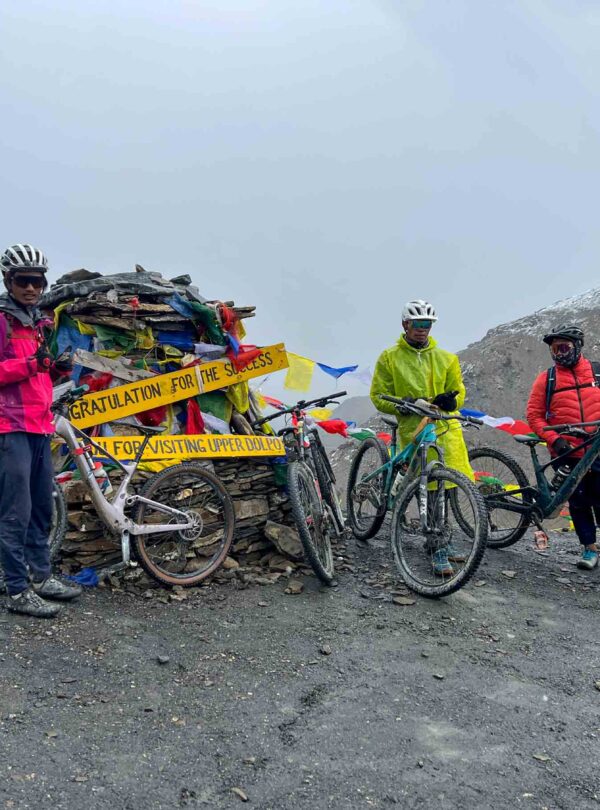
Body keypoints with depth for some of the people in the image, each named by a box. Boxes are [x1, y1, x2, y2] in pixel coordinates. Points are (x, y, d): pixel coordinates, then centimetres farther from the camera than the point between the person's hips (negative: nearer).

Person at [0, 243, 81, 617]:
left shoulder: (39, 323, 20)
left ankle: (41, 575, 24)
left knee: (43, 508, 13)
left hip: (40, 427, 8)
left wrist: (59, 369, 8)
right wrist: (30, 364, -24)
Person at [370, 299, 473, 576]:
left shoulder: (446, 358, 13)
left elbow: (458, 392, 14)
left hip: (446, 426, 3)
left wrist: (449, 400, -10)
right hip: (414, 429, -3)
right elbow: (378, 397, 4)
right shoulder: (389, 358, 6)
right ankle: (439, 551, 4)